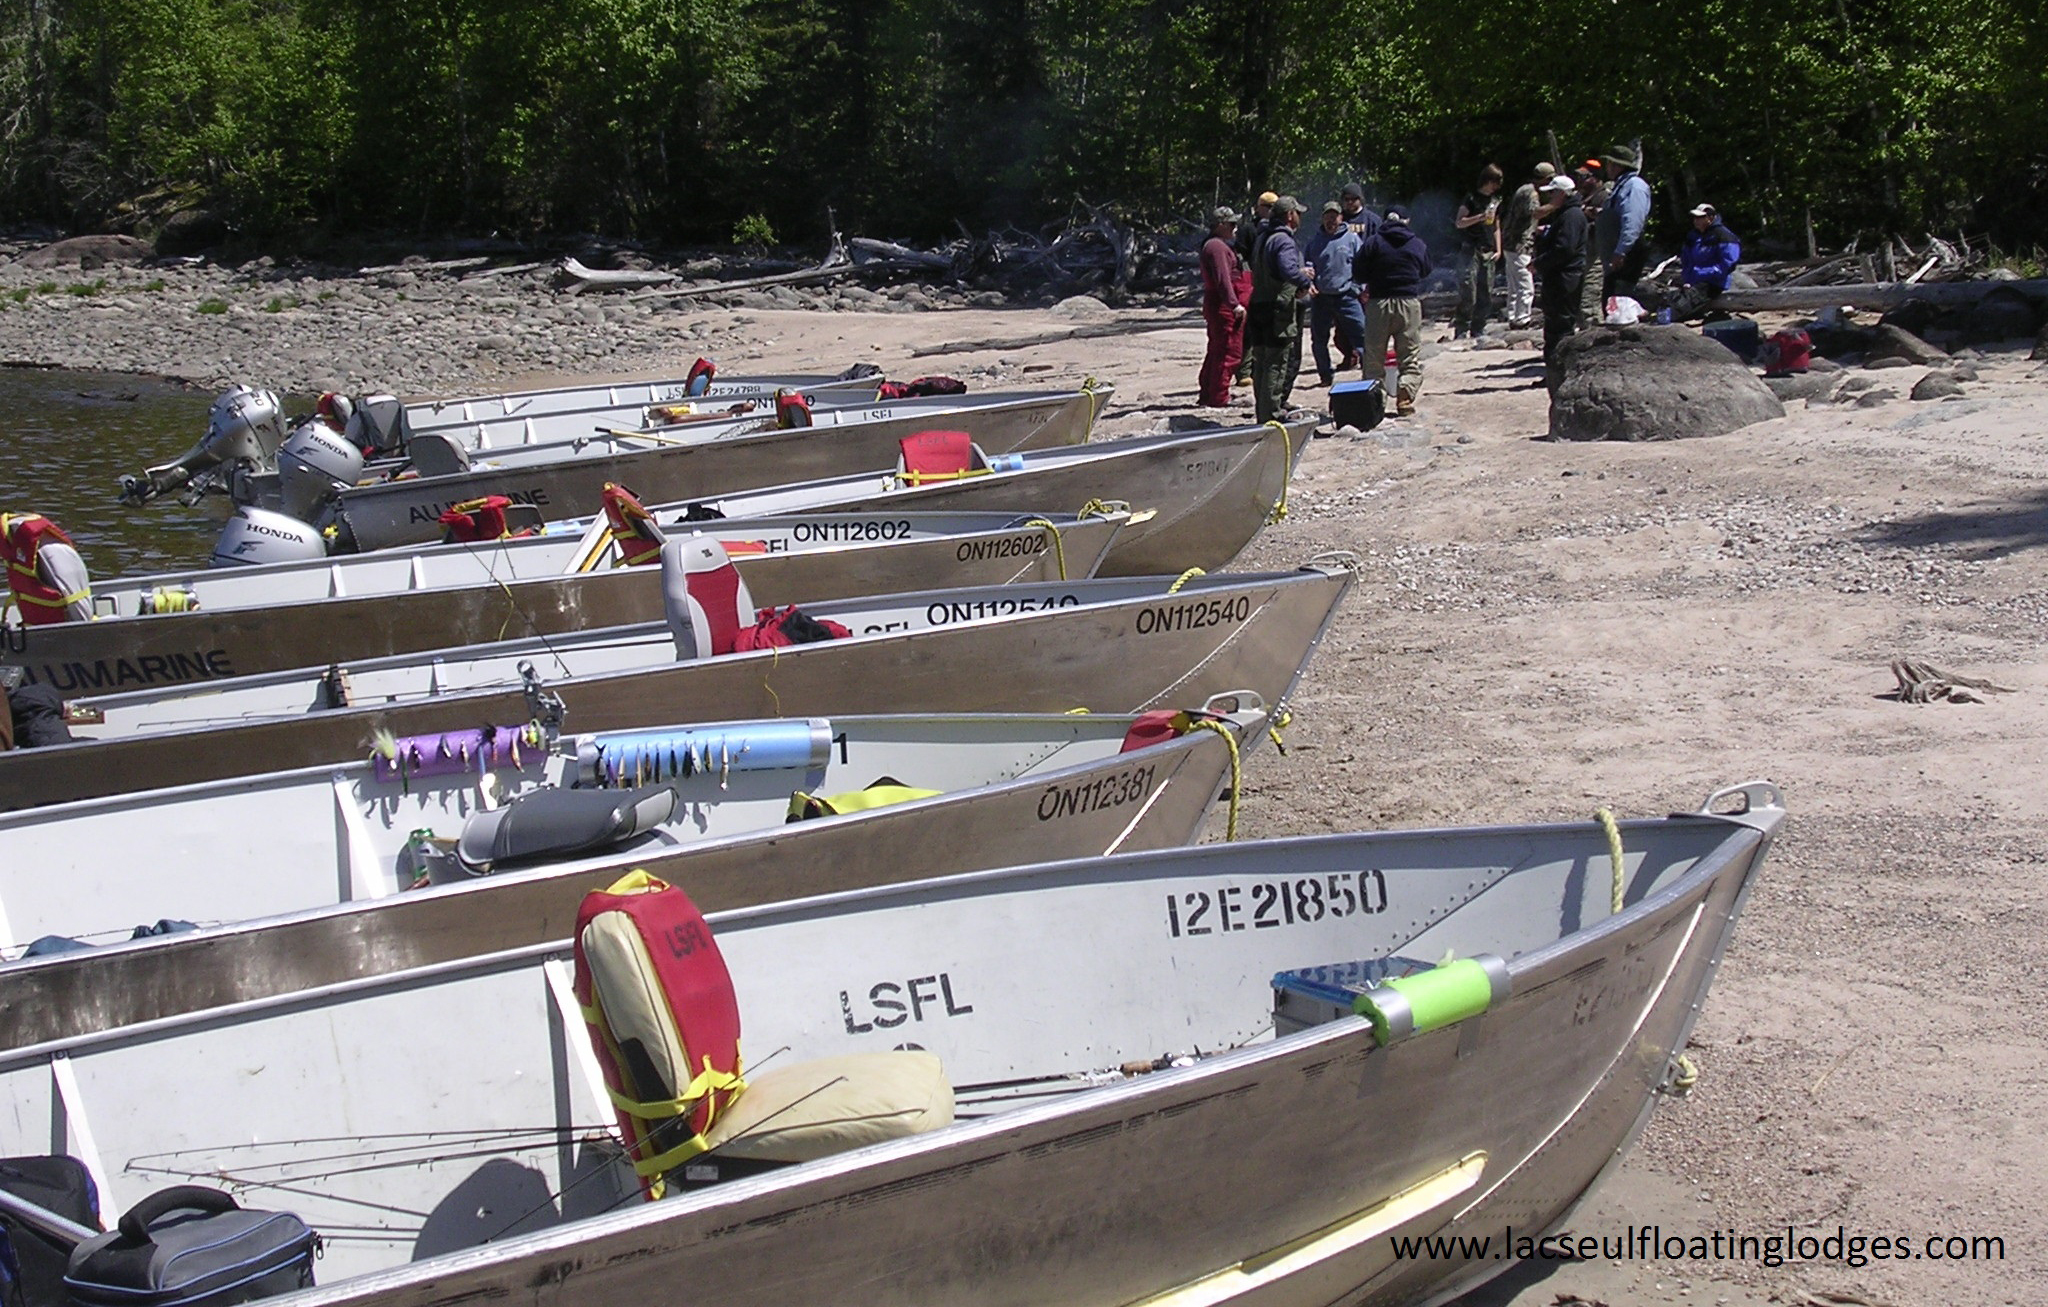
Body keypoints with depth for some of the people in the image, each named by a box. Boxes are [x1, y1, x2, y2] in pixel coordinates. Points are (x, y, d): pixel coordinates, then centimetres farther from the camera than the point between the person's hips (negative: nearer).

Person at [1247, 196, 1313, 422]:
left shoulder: (1263, 239, 16)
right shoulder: (1284, 241, -14)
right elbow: (1289, 270, -29)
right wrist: (1305, 281, -10)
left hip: (1258, 308, 9)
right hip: (1279, 312, -9)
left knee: (1261, 364, 13)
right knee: (1276, 366, -6)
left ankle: (1262, 414, 20)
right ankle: (1272, 415, -6)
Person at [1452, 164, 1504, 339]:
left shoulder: (1496, 201, 18)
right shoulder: (1472, 199, 0)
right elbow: (1459, 223, -6)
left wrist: (1498, 250, 15)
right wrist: (1480, 217, -18)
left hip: (1488, 252, 6)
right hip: (1471, 250, -6)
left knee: (1486, 292, 2)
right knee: (1468, 287, -18)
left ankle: (1478, 330, 7)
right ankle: (1462, 326, -13)